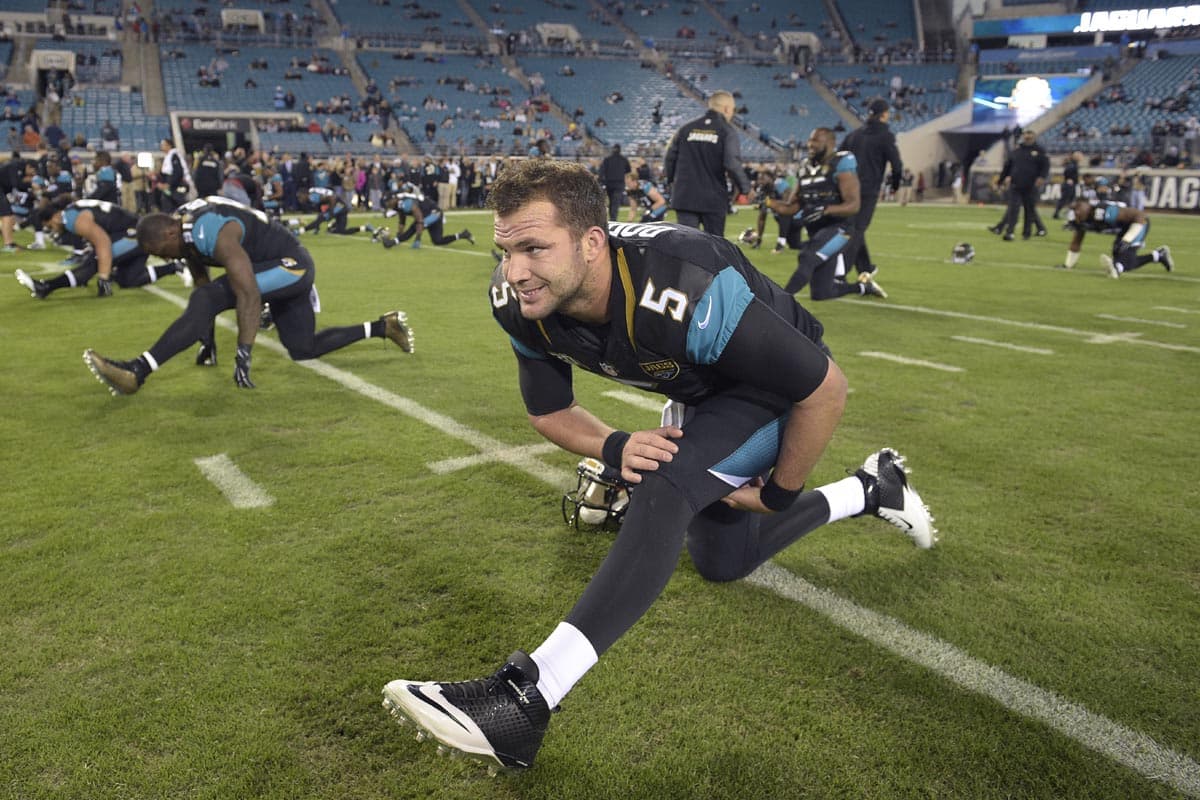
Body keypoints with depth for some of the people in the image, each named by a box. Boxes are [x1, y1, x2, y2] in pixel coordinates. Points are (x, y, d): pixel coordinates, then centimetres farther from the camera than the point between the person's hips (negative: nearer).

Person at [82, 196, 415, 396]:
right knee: (303, 349, 17)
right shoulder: (187, 231, 2)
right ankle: (383, 326, 24)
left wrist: (243, 355, -33)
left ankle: (137, 371, -29)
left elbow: (249, 296, -33)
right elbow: (202, 283, 14)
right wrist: (207, 341, 20)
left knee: (207, 299, -26)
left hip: (291, 265, -10)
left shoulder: (214, 232, -27)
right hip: (282, 271, 10)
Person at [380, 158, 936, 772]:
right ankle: (870, 491, 38)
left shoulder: (683, 293, -42)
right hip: (698, 393, 7)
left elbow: (824, 387, -30)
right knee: (720, 562, 19)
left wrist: (778, 494, -17)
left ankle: (526, 699, -32)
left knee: (663, 489, -34)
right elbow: (547, 411, -5)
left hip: (775, 386, -7)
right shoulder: (518, 302, -23)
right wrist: (615, 448, -27)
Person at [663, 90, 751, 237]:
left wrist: (672, 181, 24)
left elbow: (670, 158, 10)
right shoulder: (727, 131, -4)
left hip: (684, 197, 3)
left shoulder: (686, 128, 9)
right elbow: (732, 164, -15)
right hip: (714, 200, -2)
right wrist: (745, 188, -4)